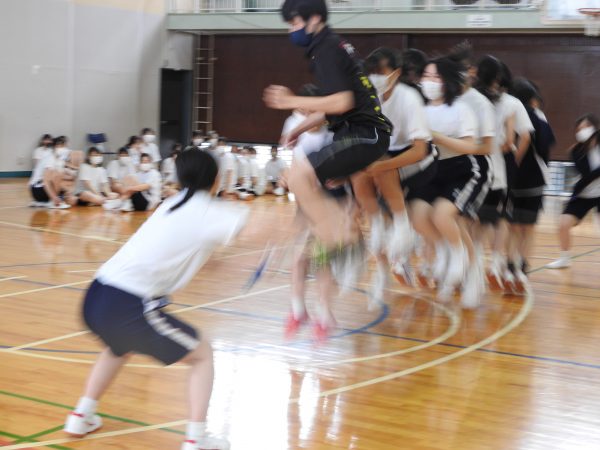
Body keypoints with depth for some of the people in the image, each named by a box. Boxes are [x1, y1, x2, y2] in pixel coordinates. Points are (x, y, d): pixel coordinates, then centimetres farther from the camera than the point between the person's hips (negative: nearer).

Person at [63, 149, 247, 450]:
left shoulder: (173, 205, 19)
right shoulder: (206, 212, -2)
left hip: (96, 298, 8)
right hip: (127, 306, -8)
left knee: (120, 346, 39)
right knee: (201, 354, 12)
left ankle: (81, 417, 39)